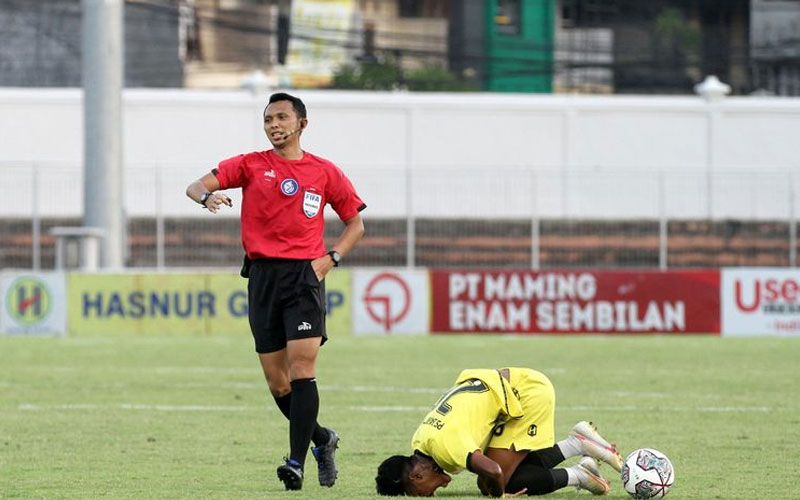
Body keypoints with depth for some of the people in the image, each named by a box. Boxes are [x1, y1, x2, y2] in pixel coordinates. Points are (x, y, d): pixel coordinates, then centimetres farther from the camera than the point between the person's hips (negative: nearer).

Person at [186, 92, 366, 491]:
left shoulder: (325, 172, 8)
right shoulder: (251, 165, 9)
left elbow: (355, 223, 16)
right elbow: (196, 187, 0)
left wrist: (331, 258, 0)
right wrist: (207, 196, -24)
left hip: (304, 274, -2)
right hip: (262, 275, 2)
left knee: (302, 367, -16)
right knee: (277, 383, 3)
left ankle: (296, 462, -17)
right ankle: (321, 439, 26)